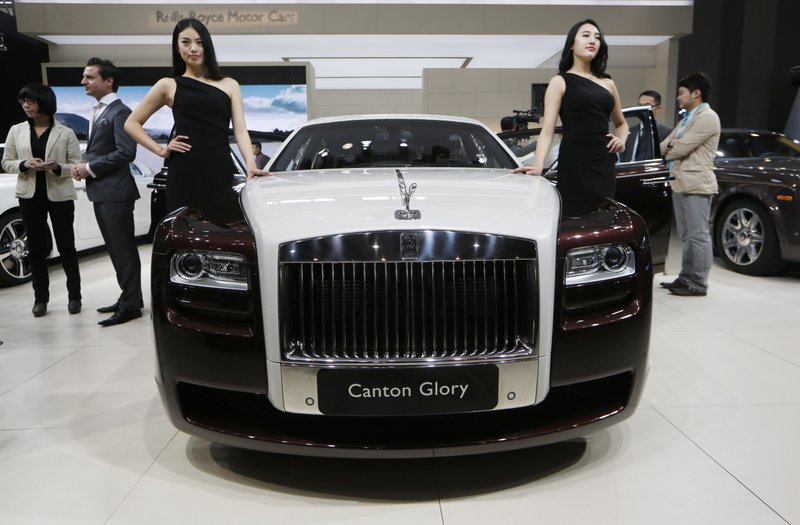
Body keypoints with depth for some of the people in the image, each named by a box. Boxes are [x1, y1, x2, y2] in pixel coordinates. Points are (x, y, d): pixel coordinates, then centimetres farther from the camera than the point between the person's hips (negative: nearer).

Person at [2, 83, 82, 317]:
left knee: (66, 246, 2)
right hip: (30, 196, 3)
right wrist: (24, 164, -11)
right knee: (36, 247, 5)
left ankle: (74, 296, 11)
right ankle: (40, 298, 12)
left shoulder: (65, 133, 0)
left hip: (59, 196, -3)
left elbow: (77, 165, -1)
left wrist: (57, 167, -20)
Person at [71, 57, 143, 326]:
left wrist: (90, 168, -14)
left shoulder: (120, 112, -11)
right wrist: (84, 165, 2)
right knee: (115, 249, 14)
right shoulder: (97, 112, 18)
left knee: (124, 249, -4)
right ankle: (127, 296, 24)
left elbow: (126, 152, -20)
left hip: (115, 192, -9)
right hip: (100, 192, 9)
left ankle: (131, 305, 2)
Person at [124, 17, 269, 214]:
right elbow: (132, 123, 15)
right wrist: (160, 150, 2)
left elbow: (240, 131, 3)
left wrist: (251, 164, -14)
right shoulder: (168, 85, 11)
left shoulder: (229, 85, 14)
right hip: (184, 173, -1)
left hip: (221, 171, 1)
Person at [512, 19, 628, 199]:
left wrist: (621, 140, 7)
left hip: (605, 164, 5)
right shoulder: (560, 82, 3)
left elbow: (621, 123, 31)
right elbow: (547, 130, -7)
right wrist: (538, 165, -24)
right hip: (574, 163, -5)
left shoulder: (607, 83, 17)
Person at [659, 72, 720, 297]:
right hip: (680, 184, 10)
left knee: (698, 235, -6)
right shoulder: (687, 118, 22)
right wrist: (670, 144, -4)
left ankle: (698, 284, -3)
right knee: (686, 236, 14)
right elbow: (665, 145, 19)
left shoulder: (707, 117, -9)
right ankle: (685, 278, 21)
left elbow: (681, 148, -15)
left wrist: (668, 149, 5)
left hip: (696, 185, -10)